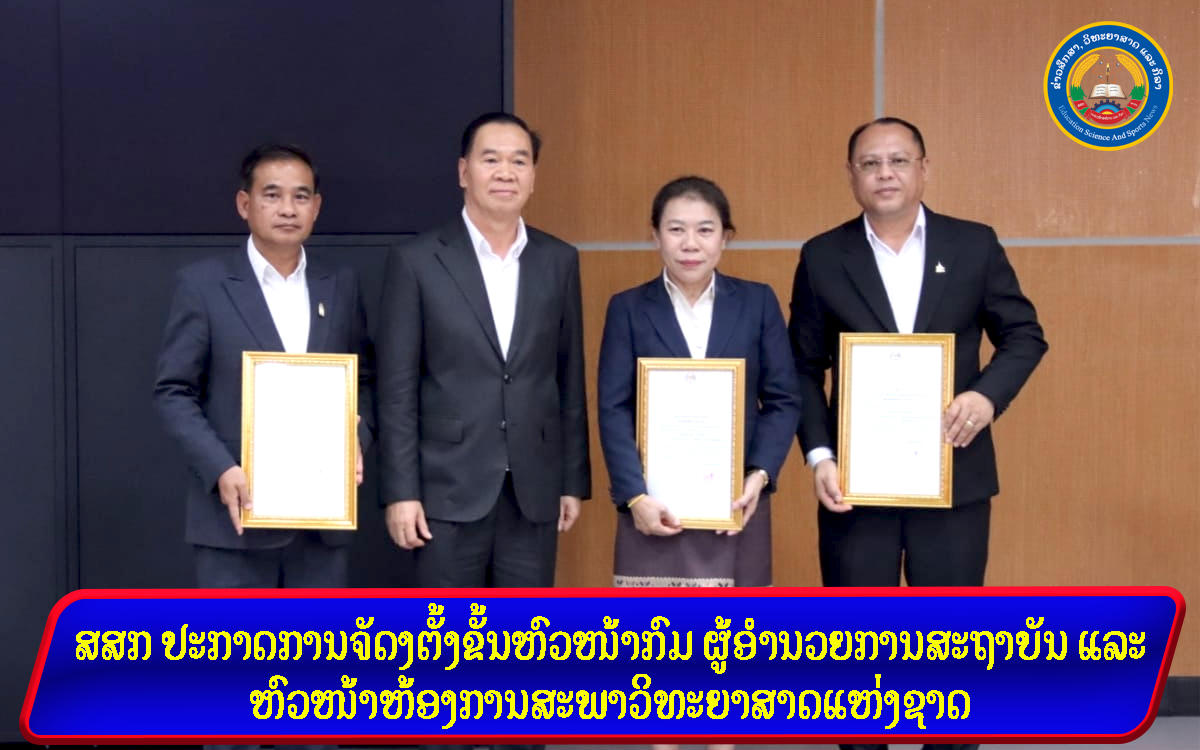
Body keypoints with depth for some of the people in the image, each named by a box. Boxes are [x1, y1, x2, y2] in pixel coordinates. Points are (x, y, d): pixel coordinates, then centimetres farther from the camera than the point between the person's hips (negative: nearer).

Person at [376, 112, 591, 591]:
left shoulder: (558, 261, 7)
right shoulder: (417, 262, -3)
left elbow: (570, 379, 9)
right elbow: (397, 390, -4)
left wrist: (574, 480, 8)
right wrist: (400, 492, -9)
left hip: (534, 491, 3)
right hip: (450, 489, -3)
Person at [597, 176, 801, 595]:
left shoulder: (757, 302, 6)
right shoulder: (628, 309, 3)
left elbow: (784, 400, 3)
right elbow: (614, 411, -2)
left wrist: (760, 475, -11)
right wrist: (635, 495, -13)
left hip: (737, 499, 1)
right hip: (655, 503, -1)